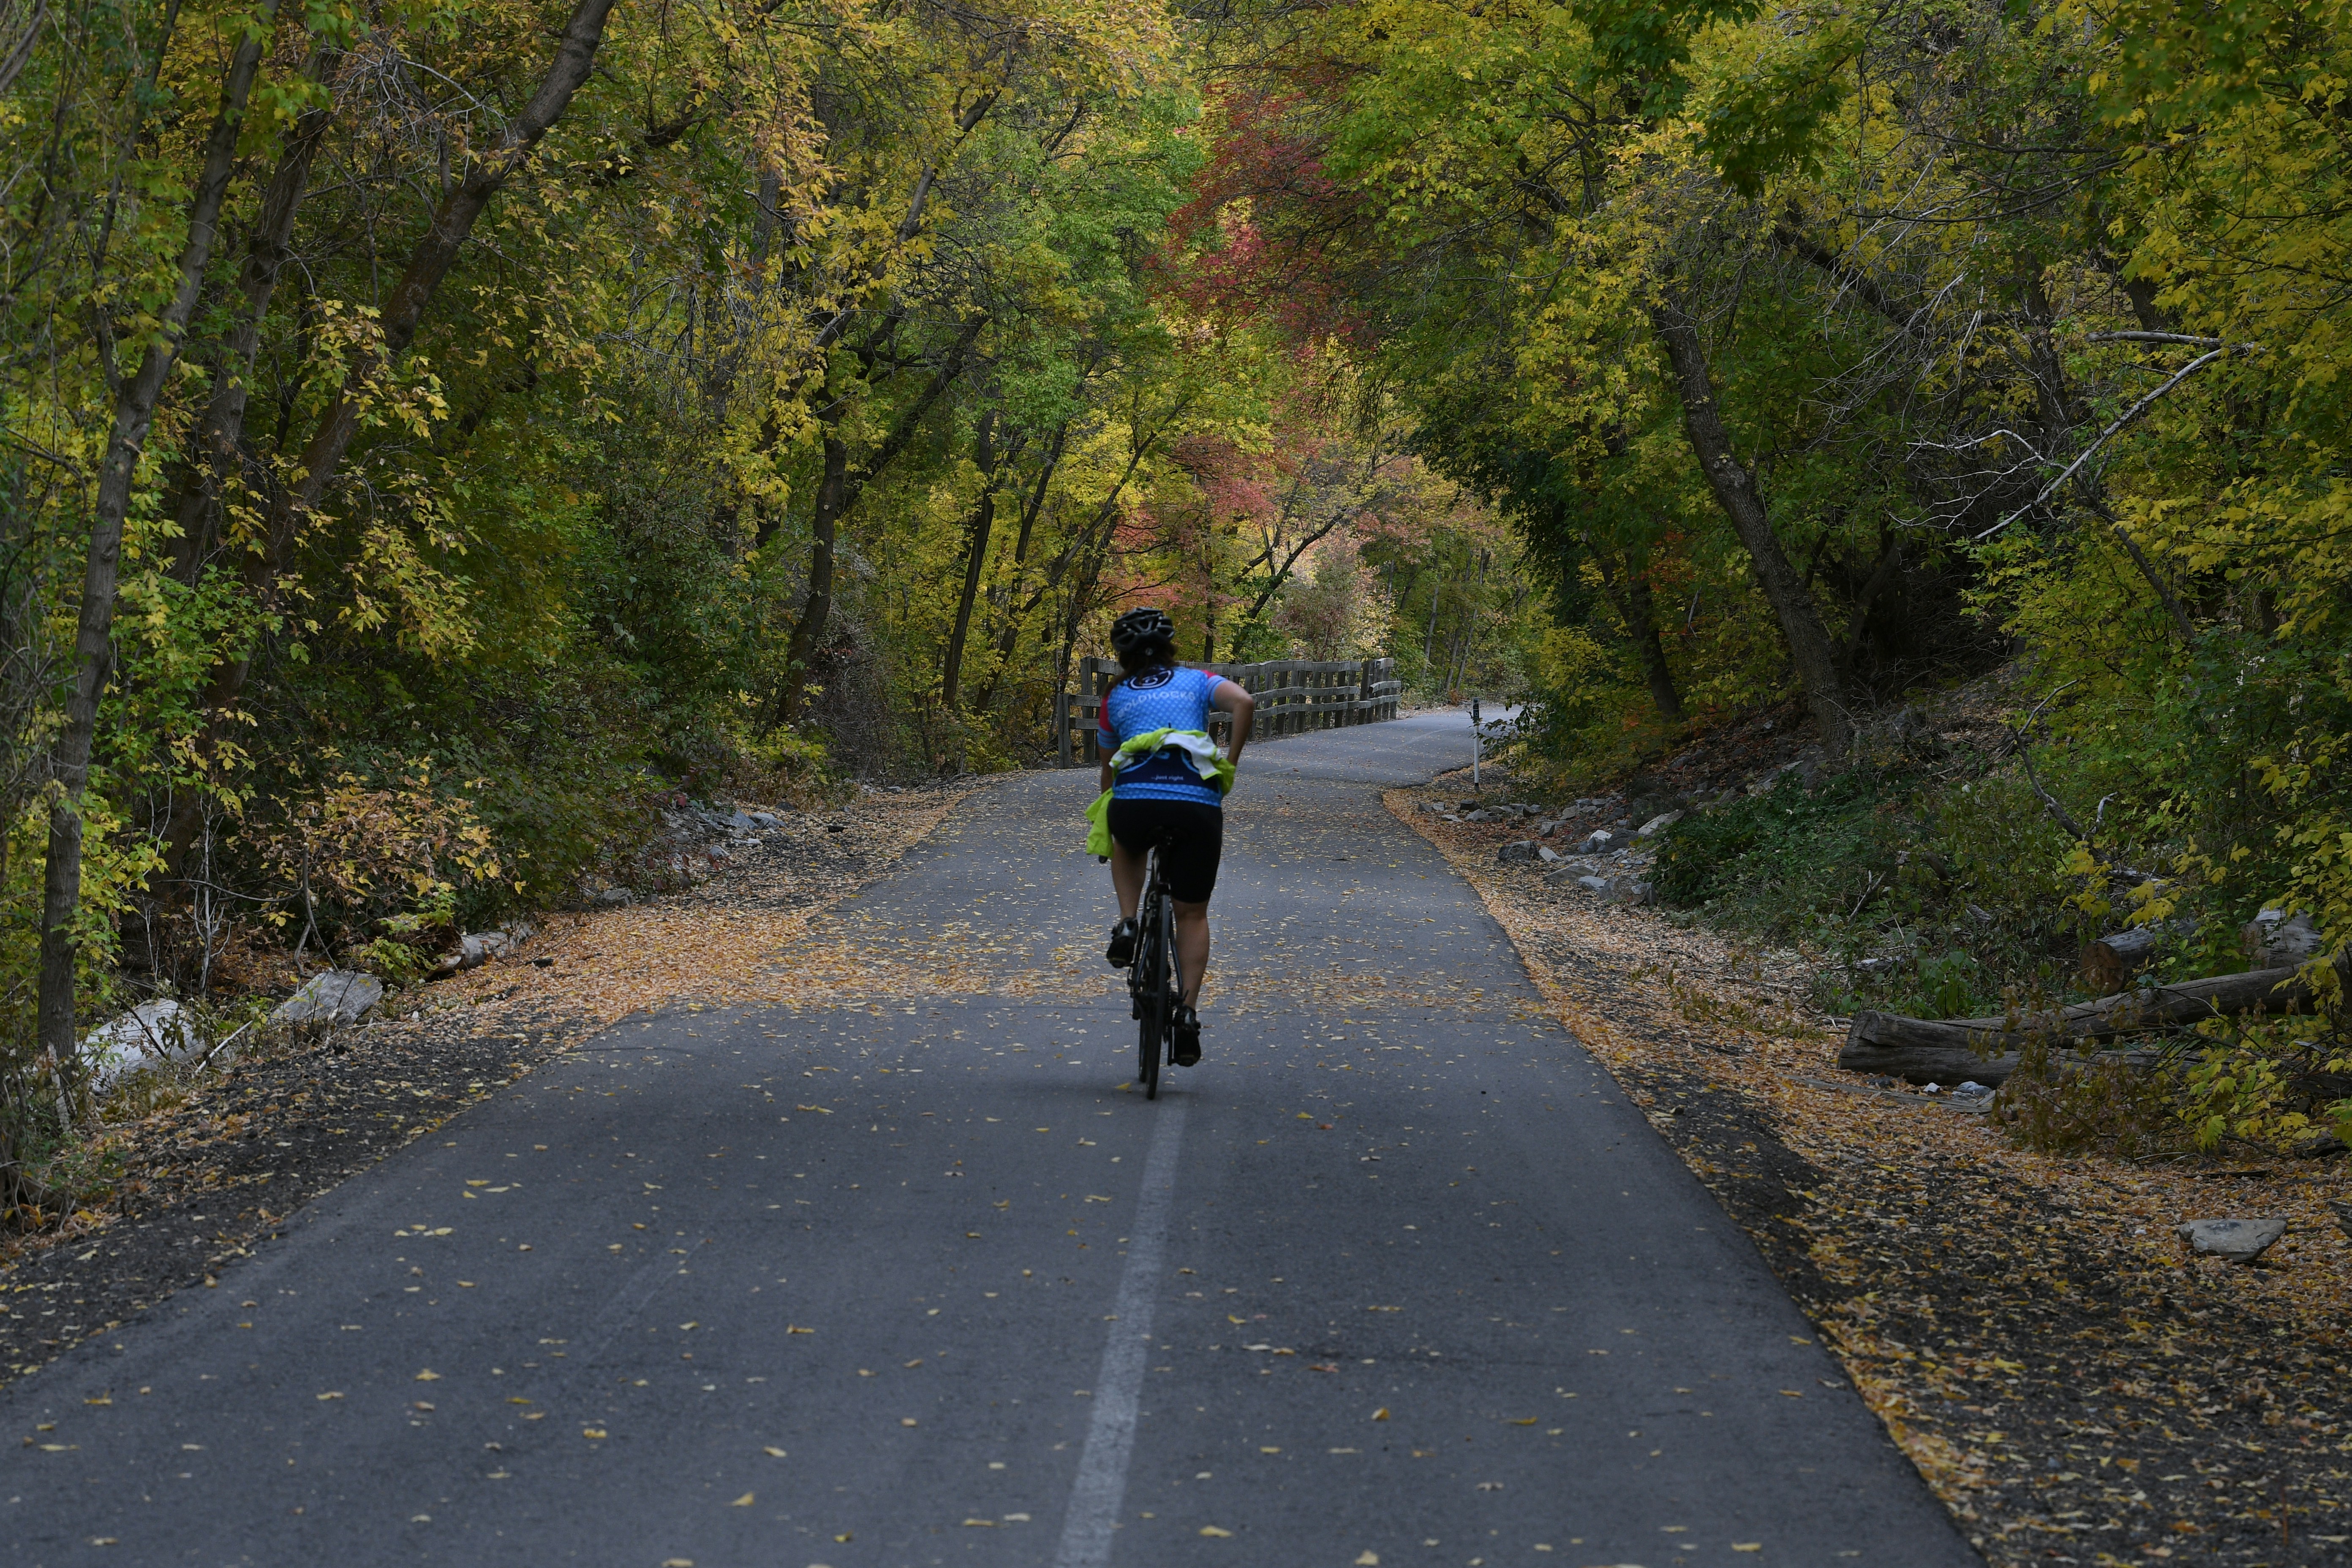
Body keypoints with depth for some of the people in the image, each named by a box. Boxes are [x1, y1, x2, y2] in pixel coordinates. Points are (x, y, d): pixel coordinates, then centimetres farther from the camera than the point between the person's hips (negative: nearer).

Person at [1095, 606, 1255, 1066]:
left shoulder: (1116, 697, 23)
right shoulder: (1197, 680, 20)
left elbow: (1108, 768, 33)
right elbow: (1245, 702, -1)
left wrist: (1107, 818, 48)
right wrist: (1230, 765, 7)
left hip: (1135, 800, 0)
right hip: (1198, 804, 0)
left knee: (1128, 847, 38)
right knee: (1192, 915, 15)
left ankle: (1127, 926, 16)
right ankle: (1188, 1014, 4)